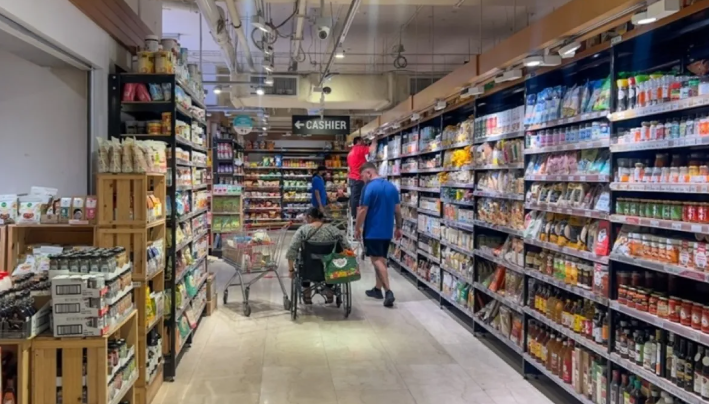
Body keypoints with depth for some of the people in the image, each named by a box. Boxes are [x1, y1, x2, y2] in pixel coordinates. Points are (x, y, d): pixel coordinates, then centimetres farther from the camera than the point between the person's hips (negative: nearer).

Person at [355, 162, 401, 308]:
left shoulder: (369, 187, -14)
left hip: (372, 231, -7)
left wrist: (357, 228, -4)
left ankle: (388, 291, -13)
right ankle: (378, 289, 25)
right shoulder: (392, 187, 6)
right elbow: (397, 210, 10)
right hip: (387, 230, 7)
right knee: (382, 259, 16)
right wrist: (398, 227, 18)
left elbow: (363, 210, -15)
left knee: (377, 260, -3)